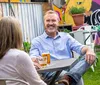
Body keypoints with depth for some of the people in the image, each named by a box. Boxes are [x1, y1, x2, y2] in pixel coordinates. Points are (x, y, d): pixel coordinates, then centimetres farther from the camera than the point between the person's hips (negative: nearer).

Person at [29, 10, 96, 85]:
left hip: (70, 69, 4)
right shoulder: (37, 41, 14)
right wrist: (35, 60, -29)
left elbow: (79, 47, 6)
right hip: (51, 72, -4)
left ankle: (67, 78, -47)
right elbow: (33, 57, -2)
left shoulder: (66, 36, 20)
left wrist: (88, 50, -20)